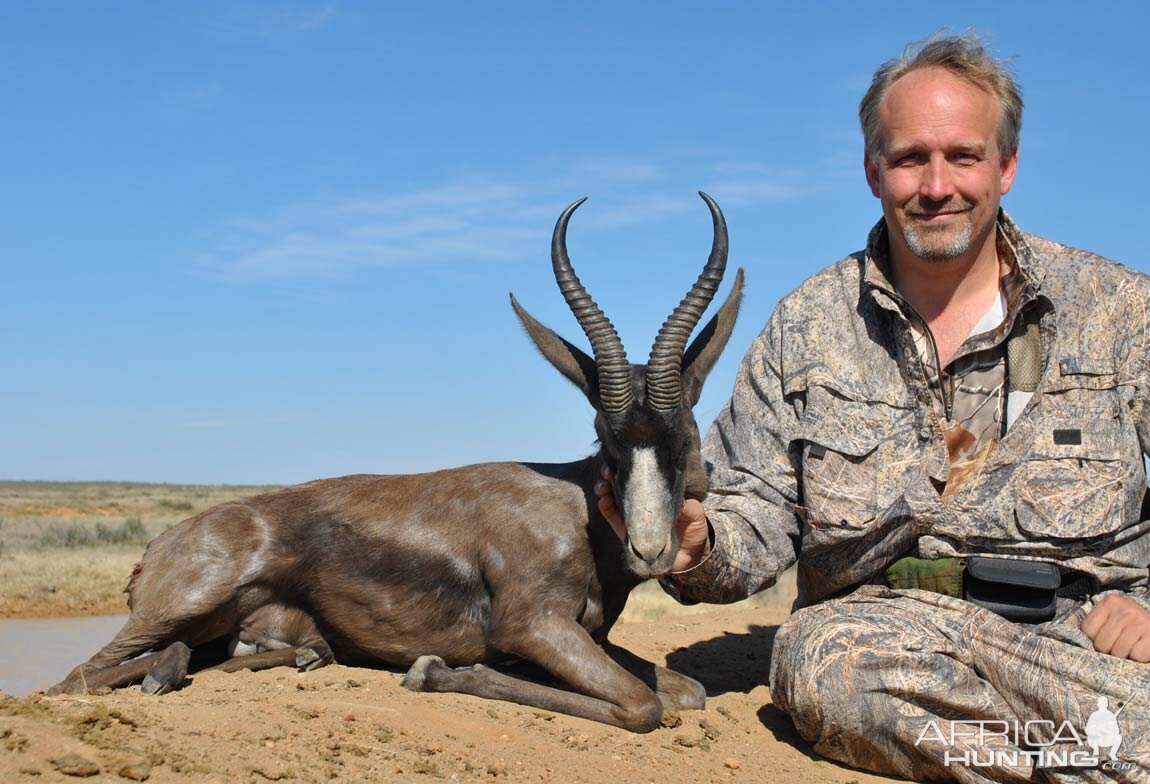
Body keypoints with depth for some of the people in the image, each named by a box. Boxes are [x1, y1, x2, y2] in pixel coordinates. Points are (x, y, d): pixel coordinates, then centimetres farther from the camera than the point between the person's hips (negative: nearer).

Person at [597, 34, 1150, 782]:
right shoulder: (808, 325, 11)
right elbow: (756, 515, 8)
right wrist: (699, 546, -15)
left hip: (1085, 631, -2)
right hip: (883, 626, 3)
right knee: (823, 658, -35)